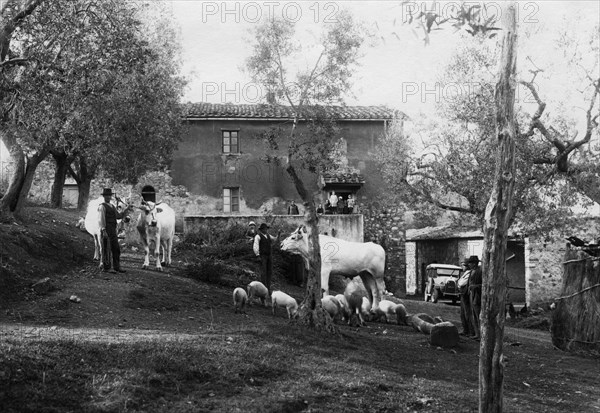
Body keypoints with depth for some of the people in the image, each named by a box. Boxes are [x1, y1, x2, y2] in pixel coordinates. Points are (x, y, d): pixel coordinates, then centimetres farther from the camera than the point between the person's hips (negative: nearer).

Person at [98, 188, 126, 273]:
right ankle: (107, 268, 4)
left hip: (113, 231, 8)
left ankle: (117, 267, 14)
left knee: (116, 249, 8)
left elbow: (118, 216, 18)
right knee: (106, 250, -2)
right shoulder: (102, 206, -7)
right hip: (106, 231, -8)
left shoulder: (112, 206, 17)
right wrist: (103, 231, -20)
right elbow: (101, 219, -13)